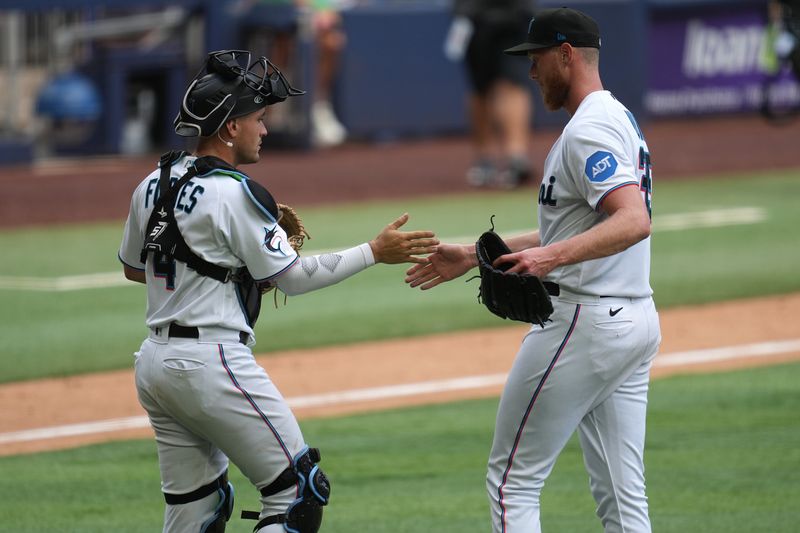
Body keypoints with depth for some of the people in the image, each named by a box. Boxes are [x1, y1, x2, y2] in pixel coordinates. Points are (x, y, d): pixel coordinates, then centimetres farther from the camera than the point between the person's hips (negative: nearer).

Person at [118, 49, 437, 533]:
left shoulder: (154, 184, 10)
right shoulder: (235, 192, -13)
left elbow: (133, 267, 22)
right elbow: (293, 277, -11)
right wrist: (375, 253, -6)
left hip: (155, 363, 9)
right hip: (213, 362, -9)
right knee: (299, 492, -2)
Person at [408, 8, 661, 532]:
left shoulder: (589, 129, -15)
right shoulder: (620, 119, 19)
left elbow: (634, 220, -29)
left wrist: (551, 257, -40)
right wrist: (474, 256, 25)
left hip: (585, 321, -10)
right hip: (637, 321, 10)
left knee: (513, 480, -3)